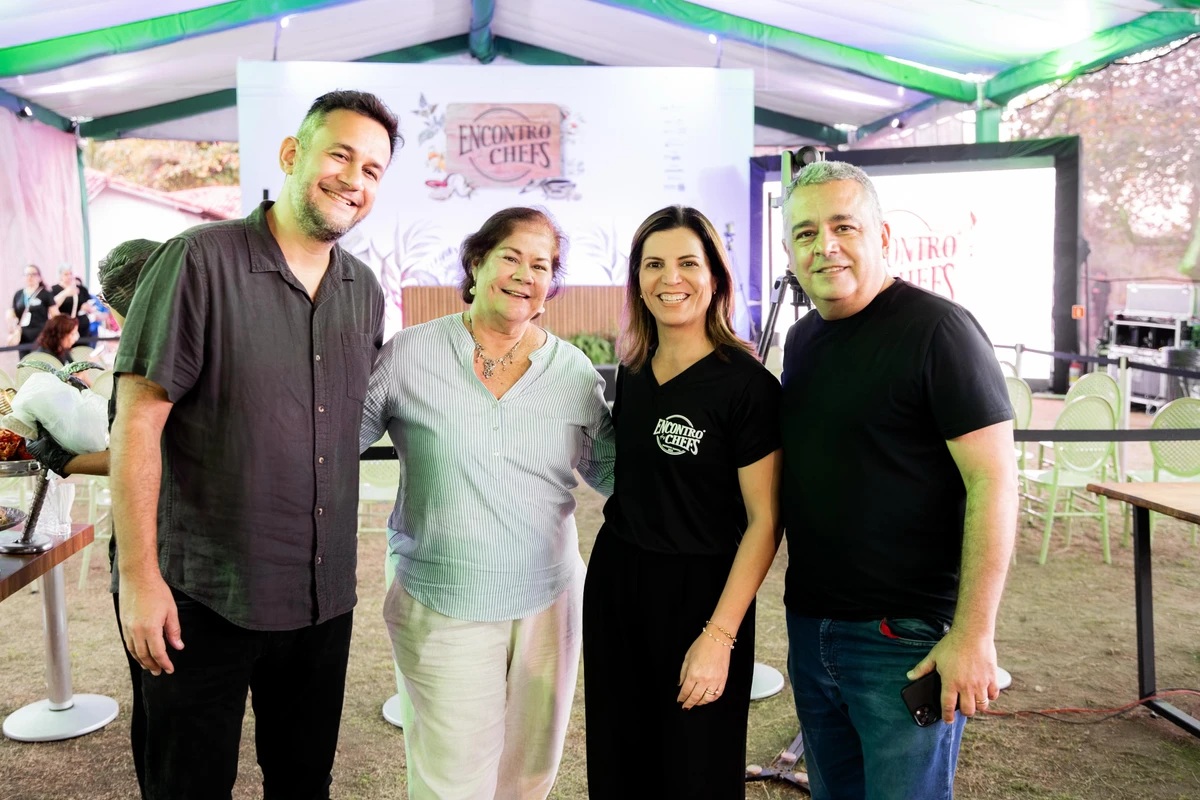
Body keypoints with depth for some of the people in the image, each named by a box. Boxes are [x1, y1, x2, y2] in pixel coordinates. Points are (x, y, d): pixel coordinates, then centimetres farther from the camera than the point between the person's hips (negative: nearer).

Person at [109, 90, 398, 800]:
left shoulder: (367, 292, 6)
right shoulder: (200, 261, -12)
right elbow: (138, 422, -13)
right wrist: (138, 576, -15)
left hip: (326, 596, 5)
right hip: (207, 595, -5)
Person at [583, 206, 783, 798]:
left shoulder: (746, 384, -14)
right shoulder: (632, 372, 5)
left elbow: (764, 520, -15)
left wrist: (720, 635, -19)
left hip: (702, 592, -6)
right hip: (615, 582, 6)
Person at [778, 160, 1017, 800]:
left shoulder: (936, 330, -14)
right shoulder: (801, 339, 9)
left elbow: (994, 482, -17)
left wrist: (973, 634, -20)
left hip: (907, 639, -7)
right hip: (809, 626, 7)